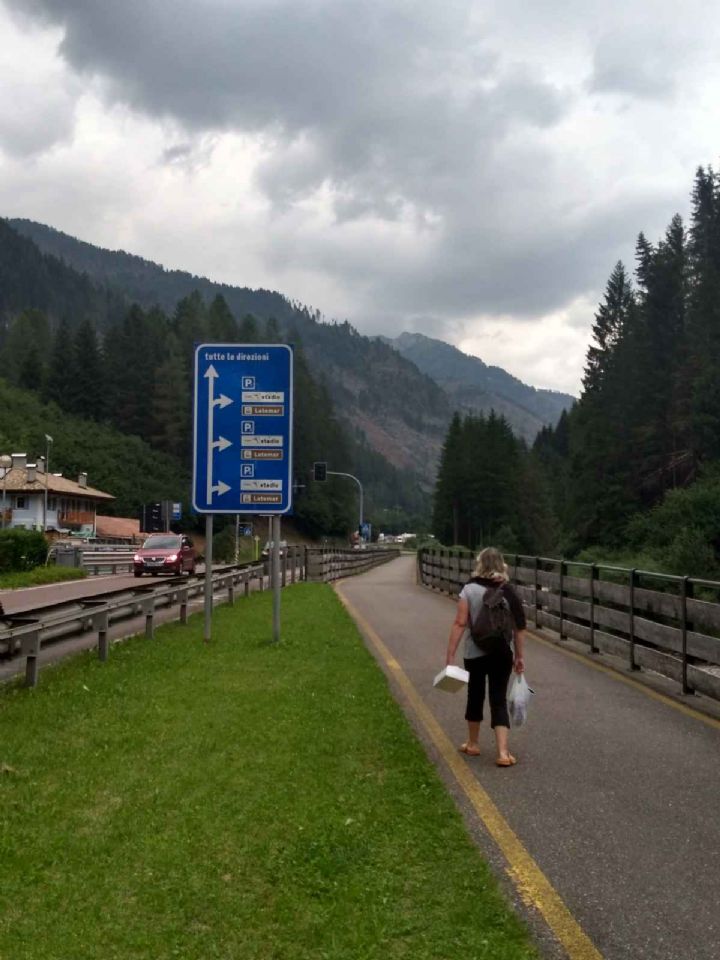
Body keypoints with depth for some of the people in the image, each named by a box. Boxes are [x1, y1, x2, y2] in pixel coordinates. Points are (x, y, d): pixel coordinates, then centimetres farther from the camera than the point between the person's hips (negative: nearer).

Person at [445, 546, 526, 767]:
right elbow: (519, 628, -1)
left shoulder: (469, 590, -10)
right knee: (499, 700, 5)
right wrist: (519, 656, 10)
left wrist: (450, 656, -11)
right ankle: (503, 752, -3)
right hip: (502, 654, 1)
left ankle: (472, 744, 32)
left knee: (475, 697, 16)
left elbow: (460, 623, -14)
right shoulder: (508, 592, -3)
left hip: (474, 654, -1)